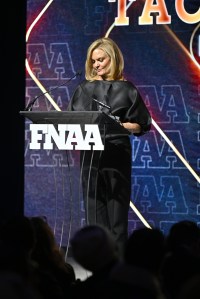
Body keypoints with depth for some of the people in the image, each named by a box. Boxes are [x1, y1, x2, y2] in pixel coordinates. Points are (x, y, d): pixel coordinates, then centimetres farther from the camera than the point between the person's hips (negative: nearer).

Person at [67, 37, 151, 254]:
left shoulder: (126, 90, 2)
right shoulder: (84, 89, 11)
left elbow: (141, 125, 1)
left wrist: (119, 125, -14)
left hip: (116, 153, -3)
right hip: (90, 153, 3)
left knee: (116, 205, -3)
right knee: (94, 204, 3)